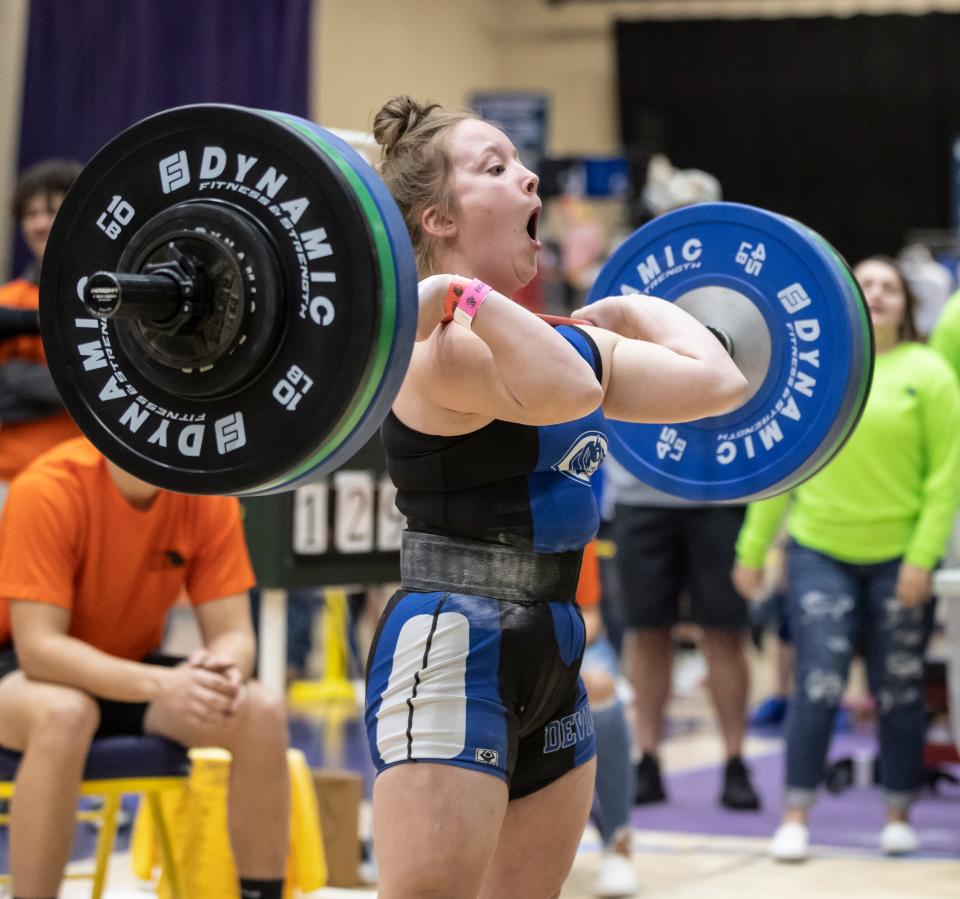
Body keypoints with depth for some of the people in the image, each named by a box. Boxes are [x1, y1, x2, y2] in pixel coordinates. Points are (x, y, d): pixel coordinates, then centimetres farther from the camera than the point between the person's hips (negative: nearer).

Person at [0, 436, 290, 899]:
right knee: (64, 714, -39)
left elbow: (233, 632, -9)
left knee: (262, 713, -20)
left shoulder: (208, 498, -11)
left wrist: (226, 672, -35)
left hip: (130, 672, 5)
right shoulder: (47, 490, -25)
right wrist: (161, 684, -43)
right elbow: (39, 645, -30)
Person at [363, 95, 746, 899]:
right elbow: (568, 390, -35)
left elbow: (716, 381, 9)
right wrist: (455, 293, -26)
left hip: (549, 659, 9)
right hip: (451, 651, -9)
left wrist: (628, 308, 23)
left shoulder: (552, 337, 13)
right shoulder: (442, 349, -15)